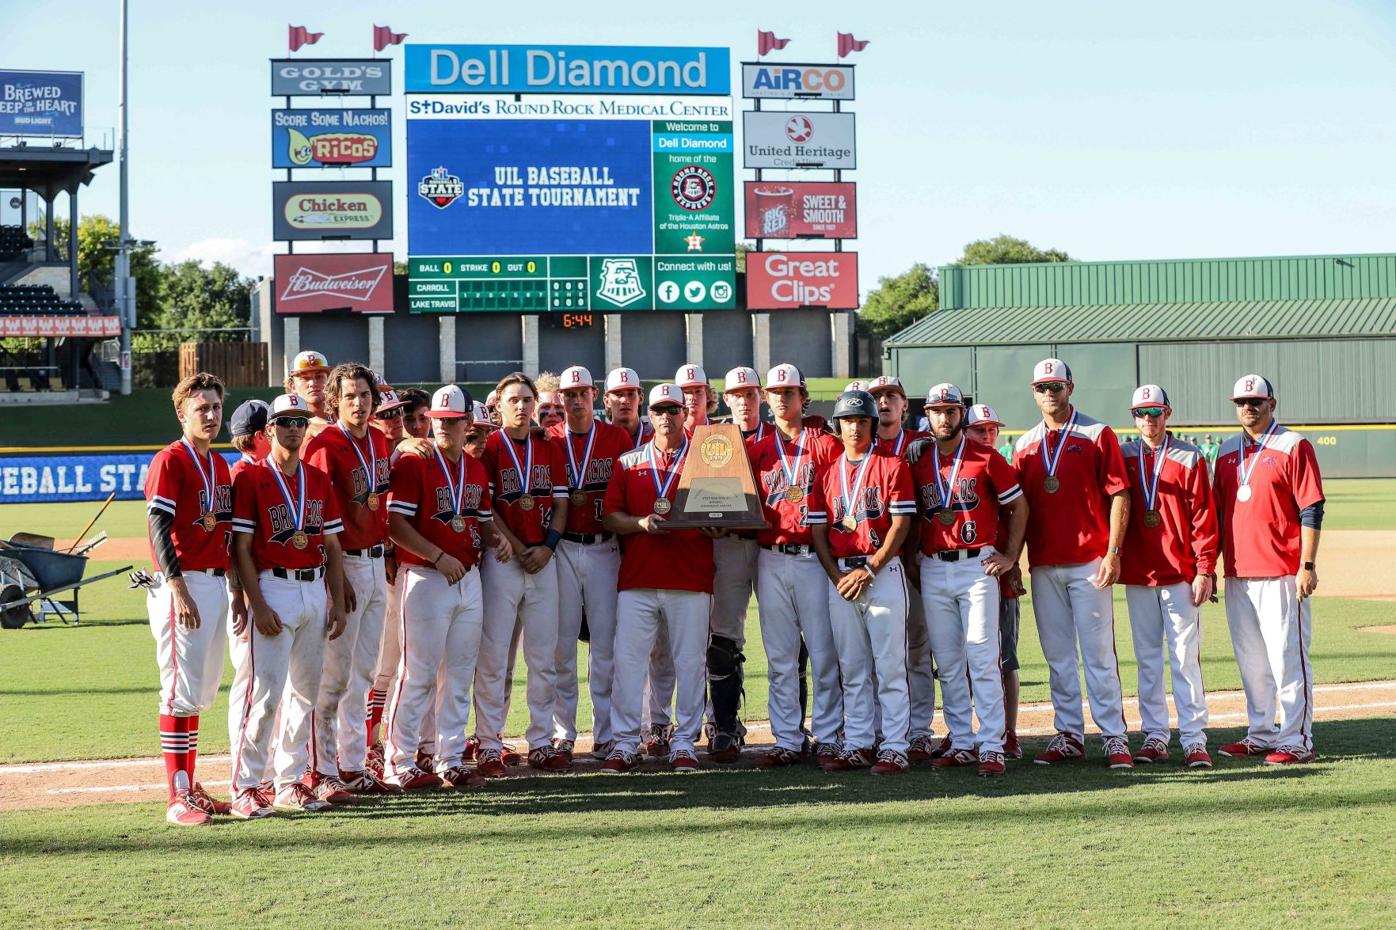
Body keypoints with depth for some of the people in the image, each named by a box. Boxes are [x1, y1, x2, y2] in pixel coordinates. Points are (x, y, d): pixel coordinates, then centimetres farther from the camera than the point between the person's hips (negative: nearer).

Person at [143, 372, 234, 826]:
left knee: (203, 690, 12)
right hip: (182, 585, -8)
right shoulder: (169, 461, -8)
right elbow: (158, 528, -15)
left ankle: (190, 787, 19)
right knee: (181, 691, -8)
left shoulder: (221, 465, 16)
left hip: (217, 583, 8)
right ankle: (178, 798, -6)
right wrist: (179, 590, -21)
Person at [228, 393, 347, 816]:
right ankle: (245, 789, -6)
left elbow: (333, 547, 14)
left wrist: (338, 603, 7)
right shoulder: (251, 479, -5)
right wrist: (257, 606, -16)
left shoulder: (319, 481, 12)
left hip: (315, 591, 6)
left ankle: (291, 781, 19)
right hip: (272, 592, -6)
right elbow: (241, 550, -9)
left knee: (305, 690, 10)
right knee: (262, 691, -10)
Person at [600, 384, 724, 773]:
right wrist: (642, 523, -12)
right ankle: (625, 743, 2)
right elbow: (610, 516, 7)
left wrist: (713, 526, -14)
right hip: (637, 579, 1)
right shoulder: (629, 463, 12)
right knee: (627, 659, -3)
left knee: (689, 661, 1)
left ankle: (685, 742, 9)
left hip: (691, 580, -1)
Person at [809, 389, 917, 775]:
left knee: (889, 664, -5)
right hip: (840, 575, 4)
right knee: (852, 667, 7)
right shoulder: (827, 473, 14)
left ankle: (894, 748, -4)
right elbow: (818, 530, 10)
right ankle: (857, 746, 12)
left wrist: (869, 570, -13)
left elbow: (901, 525, -6)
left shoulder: (892, 466, 1)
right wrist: (836, 575, -4)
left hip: (883, 571, -4)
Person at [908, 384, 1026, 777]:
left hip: (977, 567, -4)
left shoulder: (985, 458, -1)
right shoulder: (918, 461, 9)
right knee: (947, 663, 6)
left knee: (982, 658, -9)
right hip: (933, 571, 4)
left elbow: (1019, 506, 5)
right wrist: (913, 556, 6)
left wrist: (1010, 556, -1)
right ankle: (962, 743, 12)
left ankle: (992, 746, -8)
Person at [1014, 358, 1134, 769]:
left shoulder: (1097, 435, 1)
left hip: (1089, 564, -4)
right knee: (1058, 656, 7)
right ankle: (1069, 735, 13)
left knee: (1099, 653, -5)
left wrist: (1113, 553, -12)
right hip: (1043, 566, 4)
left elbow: (1119, 496, -4)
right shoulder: (1025, 445, 14)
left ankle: (1114, 737, -2)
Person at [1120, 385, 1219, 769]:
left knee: (1186, 657, -5)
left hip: (1181, 573, -3)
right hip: (1137, 574, 3)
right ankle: (1154, 735, 11)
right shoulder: (1122, 457, 8)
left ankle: (1194, 739, -4)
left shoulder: (1189, 459, 1)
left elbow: (1204, 518, -2)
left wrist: (1205, 570, -8)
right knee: (1147, 658, 6)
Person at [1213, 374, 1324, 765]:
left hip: (1282, 572, -7)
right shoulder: (1228, 451, 16)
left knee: (1287, 656, -6)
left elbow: (1312, 510, -7)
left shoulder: (1293, 446, -3)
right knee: (1250, 660, 11)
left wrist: (1308, 565, -14)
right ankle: (1261, 735, 20)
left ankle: (1297, 741, -3)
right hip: (1237, 573, 7)